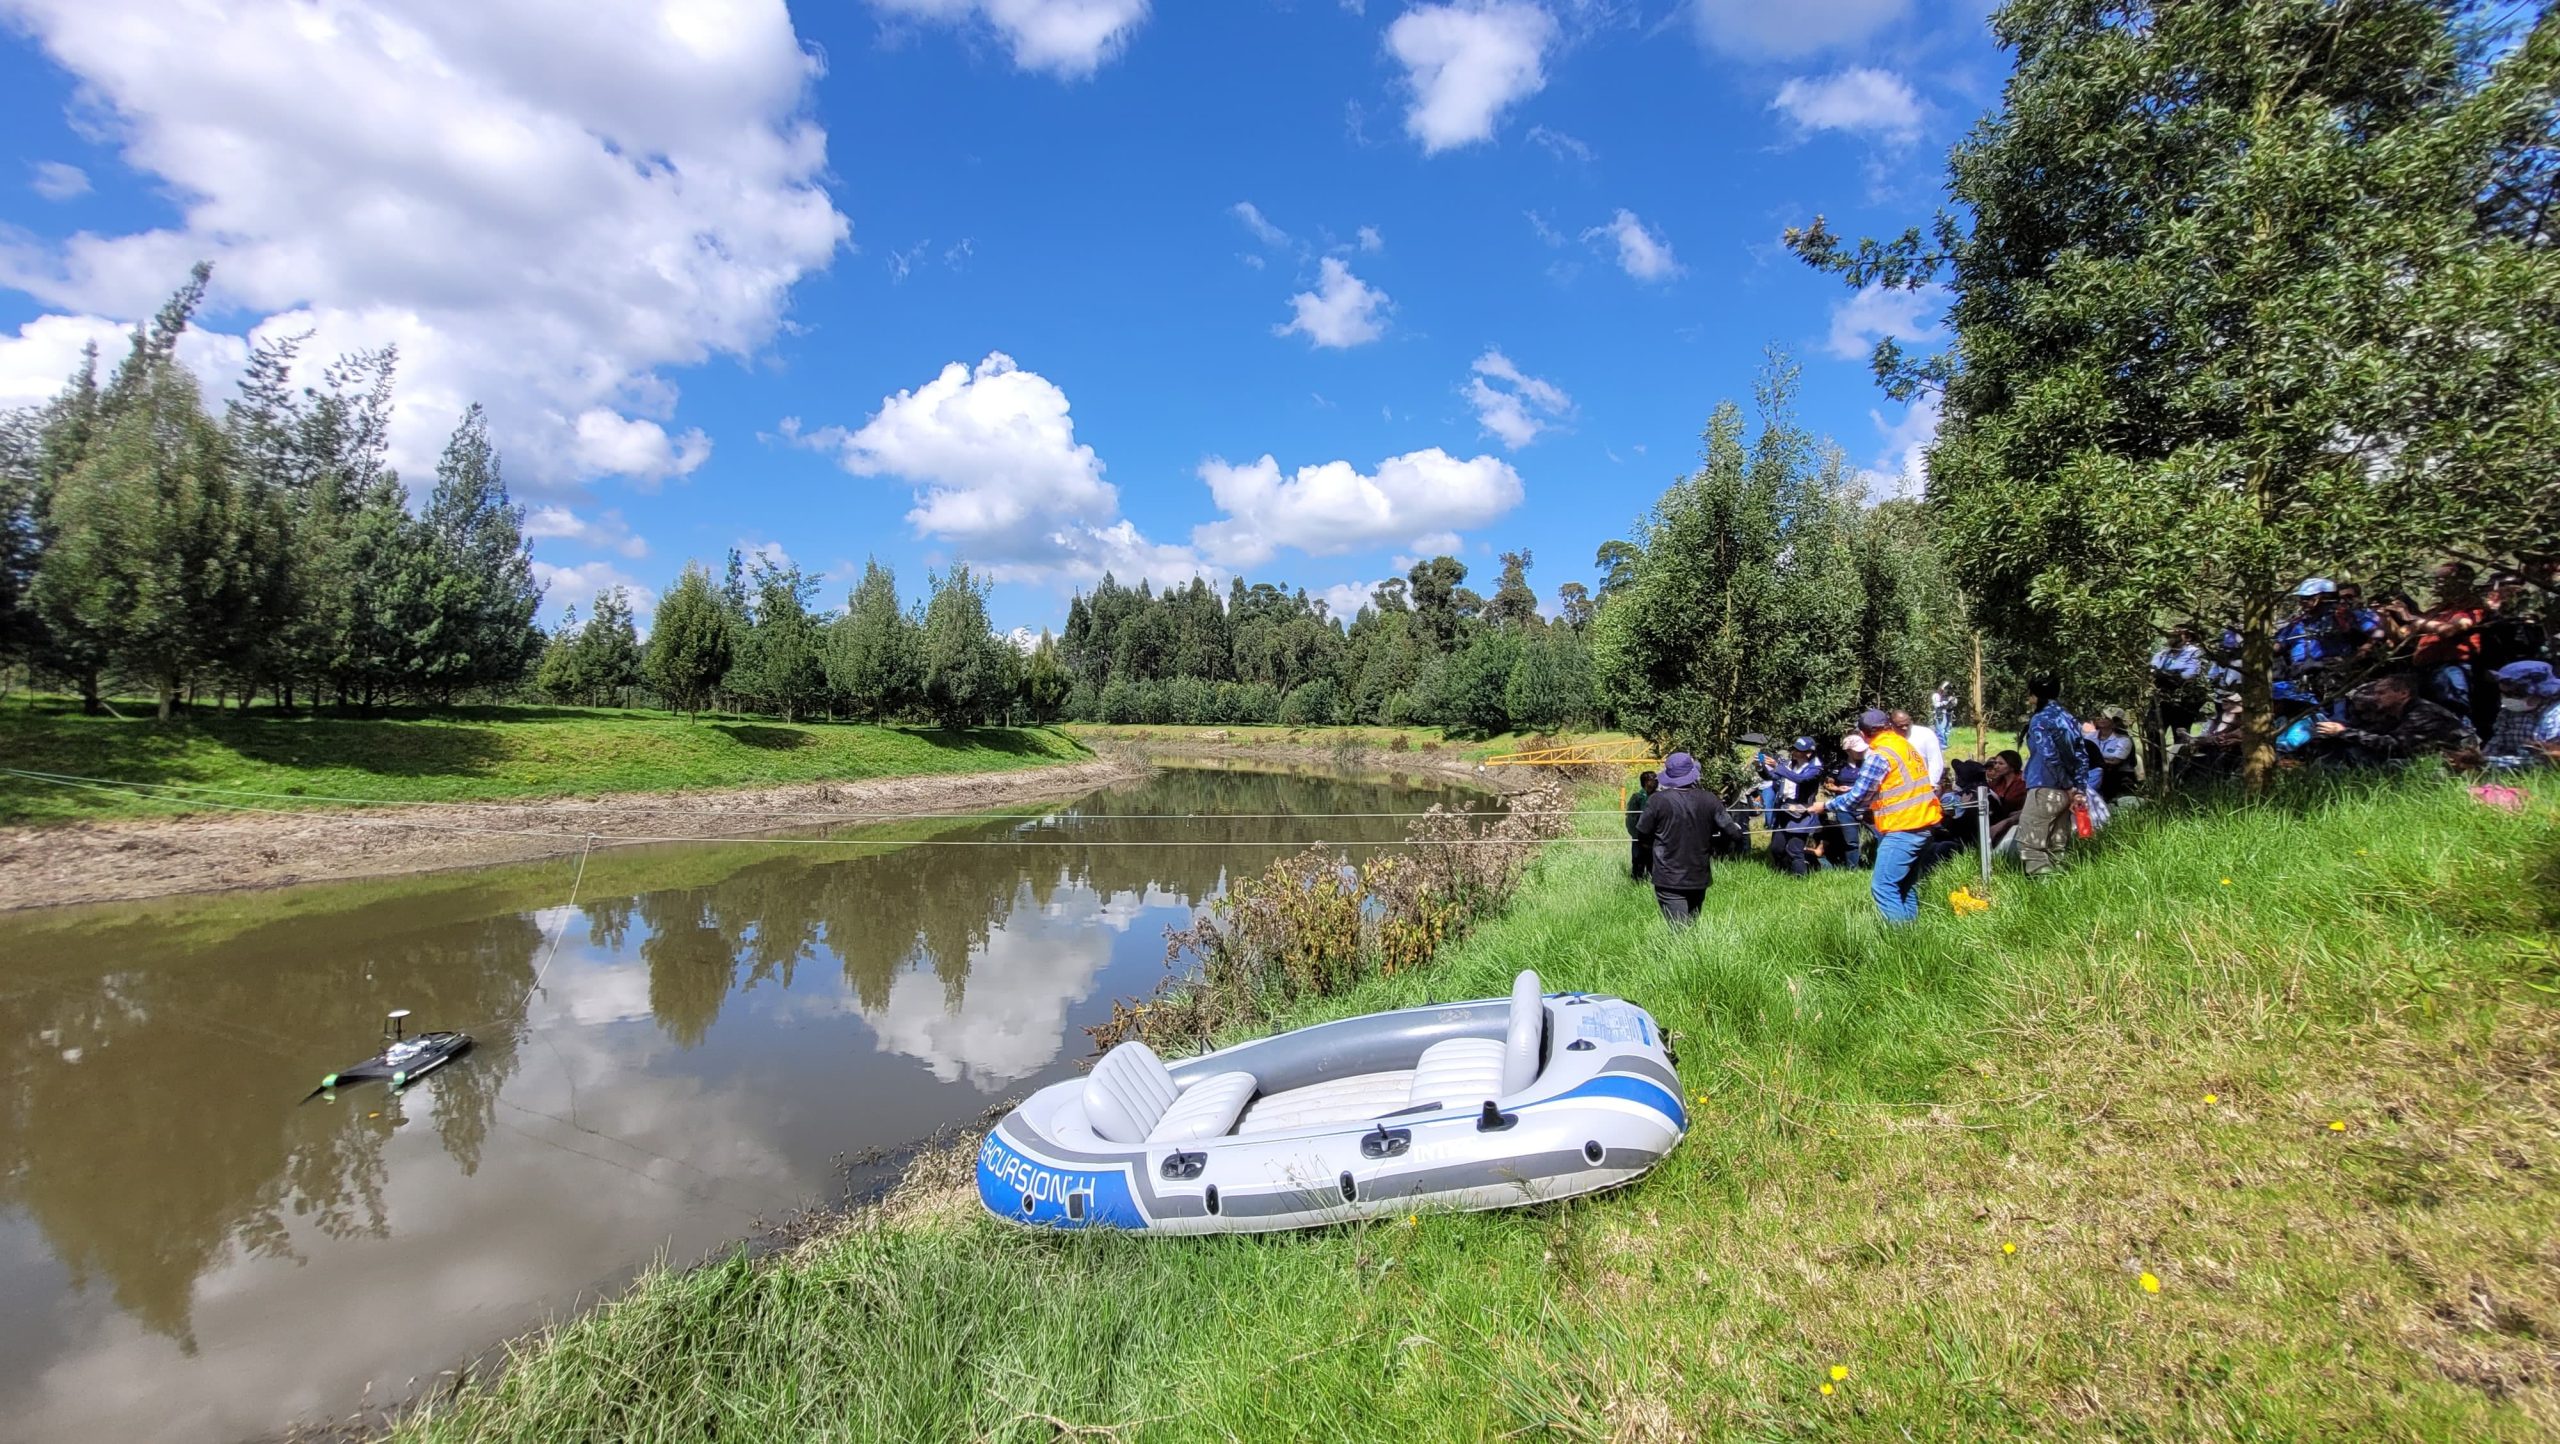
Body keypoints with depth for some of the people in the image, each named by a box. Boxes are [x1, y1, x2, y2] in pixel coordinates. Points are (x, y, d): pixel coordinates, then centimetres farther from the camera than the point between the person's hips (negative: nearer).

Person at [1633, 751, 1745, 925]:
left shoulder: (1657, 801, -13)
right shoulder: (1710, 800, -5)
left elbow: (1642, 836, -3)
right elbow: (1733, 833, -3)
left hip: (1669, 880, -4)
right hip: (1699, 878, 4)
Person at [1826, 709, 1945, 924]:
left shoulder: (1880, 755, -14)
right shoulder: (1904, 745, 12)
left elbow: (1858, 796, -11)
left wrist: (1827, 805, 3)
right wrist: (1855, 790, 25)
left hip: (1903, 829, -10)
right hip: (1923, 824, 10)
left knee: (1883, 886, -10)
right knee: (1906, 883, 18)